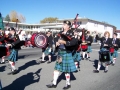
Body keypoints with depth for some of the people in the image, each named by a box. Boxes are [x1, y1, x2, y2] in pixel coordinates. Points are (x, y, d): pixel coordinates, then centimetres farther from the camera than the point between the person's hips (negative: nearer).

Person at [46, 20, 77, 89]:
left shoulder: (70, 33, -11)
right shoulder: (61, 33, 9)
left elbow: (74, 42, -25)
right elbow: (57, 39, 17)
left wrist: (64, 42, -28)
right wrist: (57, 42, -8)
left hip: (66, 53, -7)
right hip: (60, 52, 7)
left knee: (66, 69, 3)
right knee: (57, 68, 12)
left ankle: (68, 84, 21)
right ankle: (54, 83, 23)